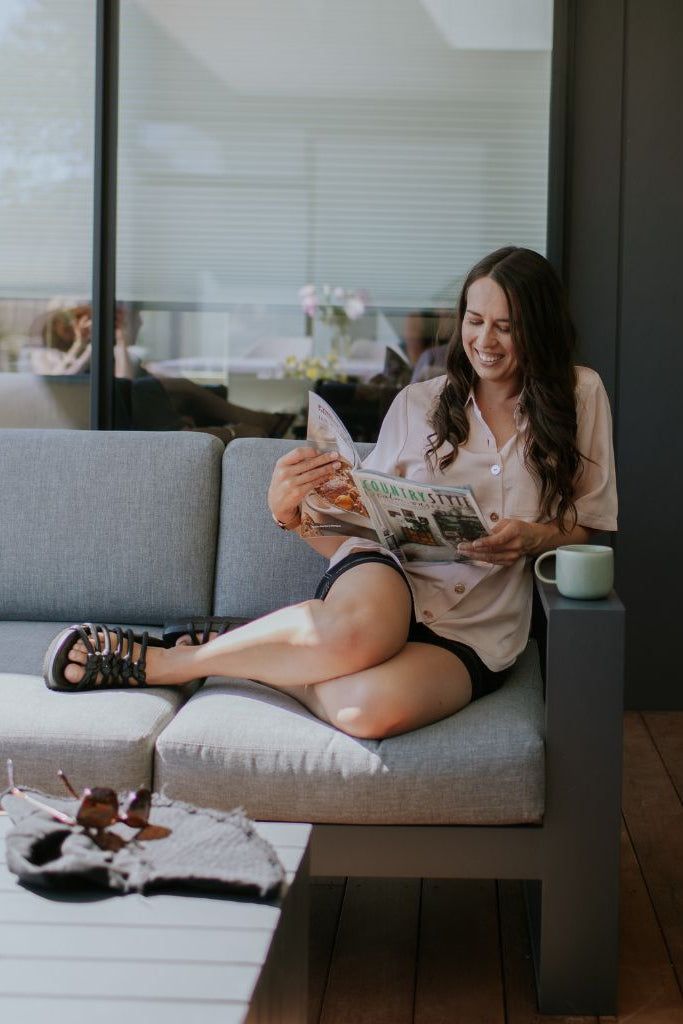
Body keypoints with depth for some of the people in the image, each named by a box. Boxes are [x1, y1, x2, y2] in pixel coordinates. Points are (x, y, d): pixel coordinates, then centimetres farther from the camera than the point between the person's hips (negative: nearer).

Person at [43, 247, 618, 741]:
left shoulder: (578, 396, 10)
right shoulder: (419, 404, 10)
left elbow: (591, 530, 14)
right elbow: (360, 533, 7)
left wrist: (537, 537, -9)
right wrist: (289, 511, -14)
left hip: (475, 633, 0)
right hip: (390, 584, 0)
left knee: (370, 707, -38)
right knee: (361, 626, -44)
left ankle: (159, 664, -14)